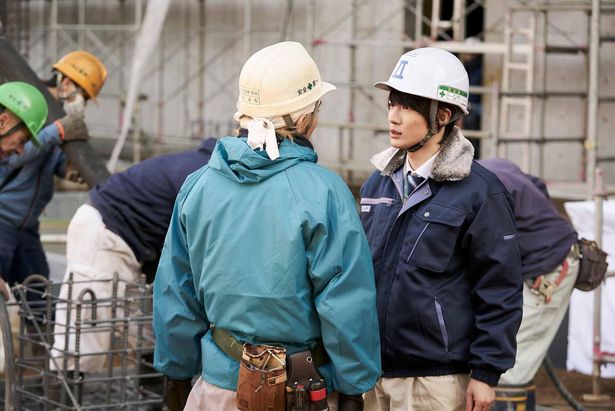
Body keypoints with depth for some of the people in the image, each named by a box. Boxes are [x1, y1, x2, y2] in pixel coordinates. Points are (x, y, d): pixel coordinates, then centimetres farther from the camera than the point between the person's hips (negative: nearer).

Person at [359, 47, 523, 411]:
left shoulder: (480, 191, -9)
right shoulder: (378, 184, 10)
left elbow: (501, 290, -9)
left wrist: (487, 373, -11)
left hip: (439, 380, -5)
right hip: (374, 374, 6)